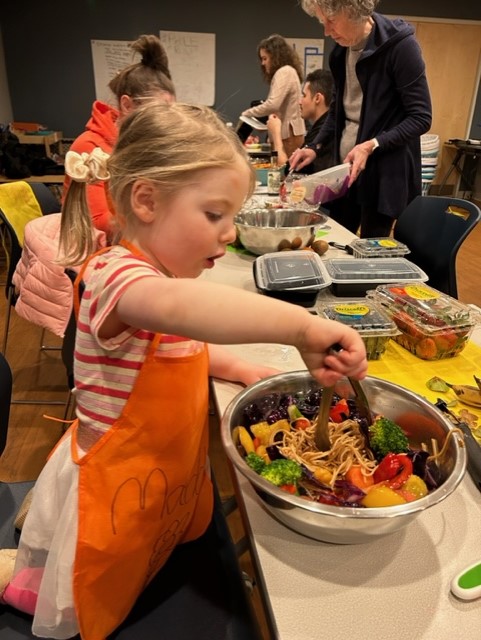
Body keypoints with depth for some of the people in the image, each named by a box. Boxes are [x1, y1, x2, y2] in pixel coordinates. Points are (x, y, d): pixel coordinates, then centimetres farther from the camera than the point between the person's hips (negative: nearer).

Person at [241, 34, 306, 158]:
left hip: (288, 135, -10)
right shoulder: (288, 71, 22)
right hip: (288, 134, 10)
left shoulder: (284, 72, -8)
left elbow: (273, 105, -20)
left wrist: (246, 114, -9)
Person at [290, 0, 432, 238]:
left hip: (384, 171, -6)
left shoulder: (400, 46, -13)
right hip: (345, 167, 6)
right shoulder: (340, 51, 7)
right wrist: (315, 146, 6)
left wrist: (371, 146, -24)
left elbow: (420, 118, -13)